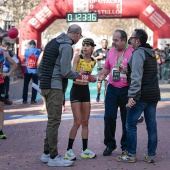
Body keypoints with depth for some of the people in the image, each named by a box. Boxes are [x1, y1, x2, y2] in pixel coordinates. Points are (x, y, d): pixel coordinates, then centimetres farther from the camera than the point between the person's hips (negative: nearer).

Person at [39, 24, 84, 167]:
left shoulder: (52, 42, 16)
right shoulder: (67, 46, -12)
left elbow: (41, 65, 18)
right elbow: (66, 72, -17)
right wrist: (78, 75, 0)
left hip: (45, 85, 9)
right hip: (55, 87, -9)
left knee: (52, 120, 16)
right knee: (54, 121, -5)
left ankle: (46, 153, 22)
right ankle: (54, 157, -1)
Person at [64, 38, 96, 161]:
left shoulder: (93, 61, 5)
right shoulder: (78, 58, -10)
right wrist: (77, 77, -40)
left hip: (86, 91, 5)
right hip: (76, 90, -5)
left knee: (85, 122, 9)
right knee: (77, 122, -8)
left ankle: (85, 150, 16)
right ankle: (69, 150, 1)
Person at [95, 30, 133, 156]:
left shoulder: (132, 52, -8)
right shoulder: (111, 51, 9)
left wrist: (127, 71, -25)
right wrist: (99, 75, 2)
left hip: (126, 90, -4)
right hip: (112, 88, 4)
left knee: (126, 119, 6)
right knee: (109, 117, 1)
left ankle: (126, 146, 19)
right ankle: (110, 144, 16)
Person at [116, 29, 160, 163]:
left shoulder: (138, 53, -12)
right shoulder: (151, 53, 15)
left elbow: (136, 76, -22)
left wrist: (132, 96, -25)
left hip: (141, 95, -8)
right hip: (154, 94, 8)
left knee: (131, 124, 1)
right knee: (152, 125, 8)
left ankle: (131, 155, 5)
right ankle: (151, 155, 13)